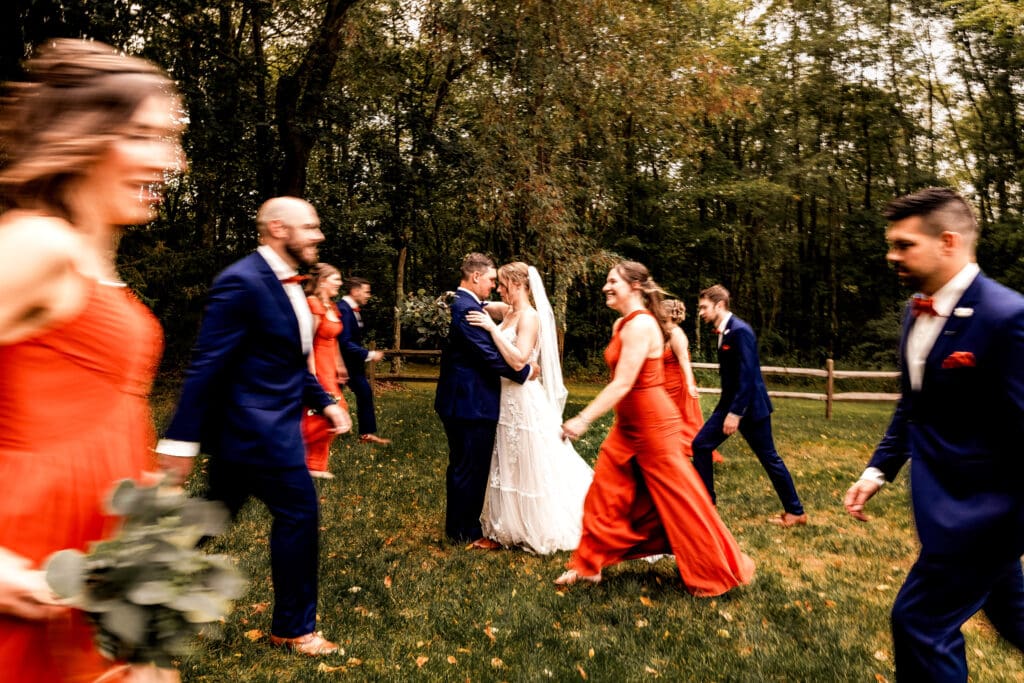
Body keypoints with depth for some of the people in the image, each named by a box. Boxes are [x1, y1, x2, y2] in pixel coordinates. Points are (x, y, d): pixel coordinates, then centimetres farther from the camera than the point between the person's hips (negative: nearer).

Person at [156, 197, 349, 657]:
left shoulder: (286, 283, 12)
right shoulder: (243, 281, -19)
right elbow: (207, 365, -20)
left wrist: (324, 402, 12)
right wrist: (182, 440, -19)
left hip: (265, 425, 10)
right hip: (257, 427, -10)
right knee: (299, 514, 0)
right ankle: (294, 627, 19)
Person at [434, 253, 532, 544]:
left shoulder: (457, 302, 14)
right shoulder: (468, 308, -20)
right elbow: (489, 355, -23)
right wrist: (525, 371, -12)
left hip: (458, 400, 11)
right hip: (472, 403, -11)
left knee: (461, 466, 20)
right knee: (472, 469, 2)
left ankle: (457, 525, 34)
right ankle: (466, 532, 16)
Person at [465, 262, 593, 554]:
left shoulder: (530, 316, -15)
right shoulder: (509, 314, 9)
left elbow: (518, 360, -25)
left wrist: (492, 327, -24)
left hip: (524, 400, -9)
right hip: (508, 399, 9)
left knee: (530, 466, 4)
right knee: (512, 464, 17)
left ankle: (541, 529, 20)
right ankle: (517, 523, 32)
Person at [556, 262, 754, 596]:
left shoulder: (640, 324, -21)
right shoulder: (622, 324, 9)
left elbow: (622, 384, -27)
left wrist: (583, 419, -31)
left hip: (652, 424, -9)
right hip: (629, 425, 10)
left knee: (677, 500, 4)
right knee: (604, 493, 11)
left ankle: (715, 574, 22)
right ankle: (588, 565, 25)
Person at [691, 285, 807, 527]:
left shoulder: (740, 331, -20)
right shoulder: (723, 331, 9)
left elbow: (748, 375, -25)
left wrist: (736, 412, -26)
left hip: (750, 406, -9)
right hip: (730, 403, 9)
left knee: (769, 457, 3)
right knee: (700, 445, 5)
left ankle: (795, 512, 19)